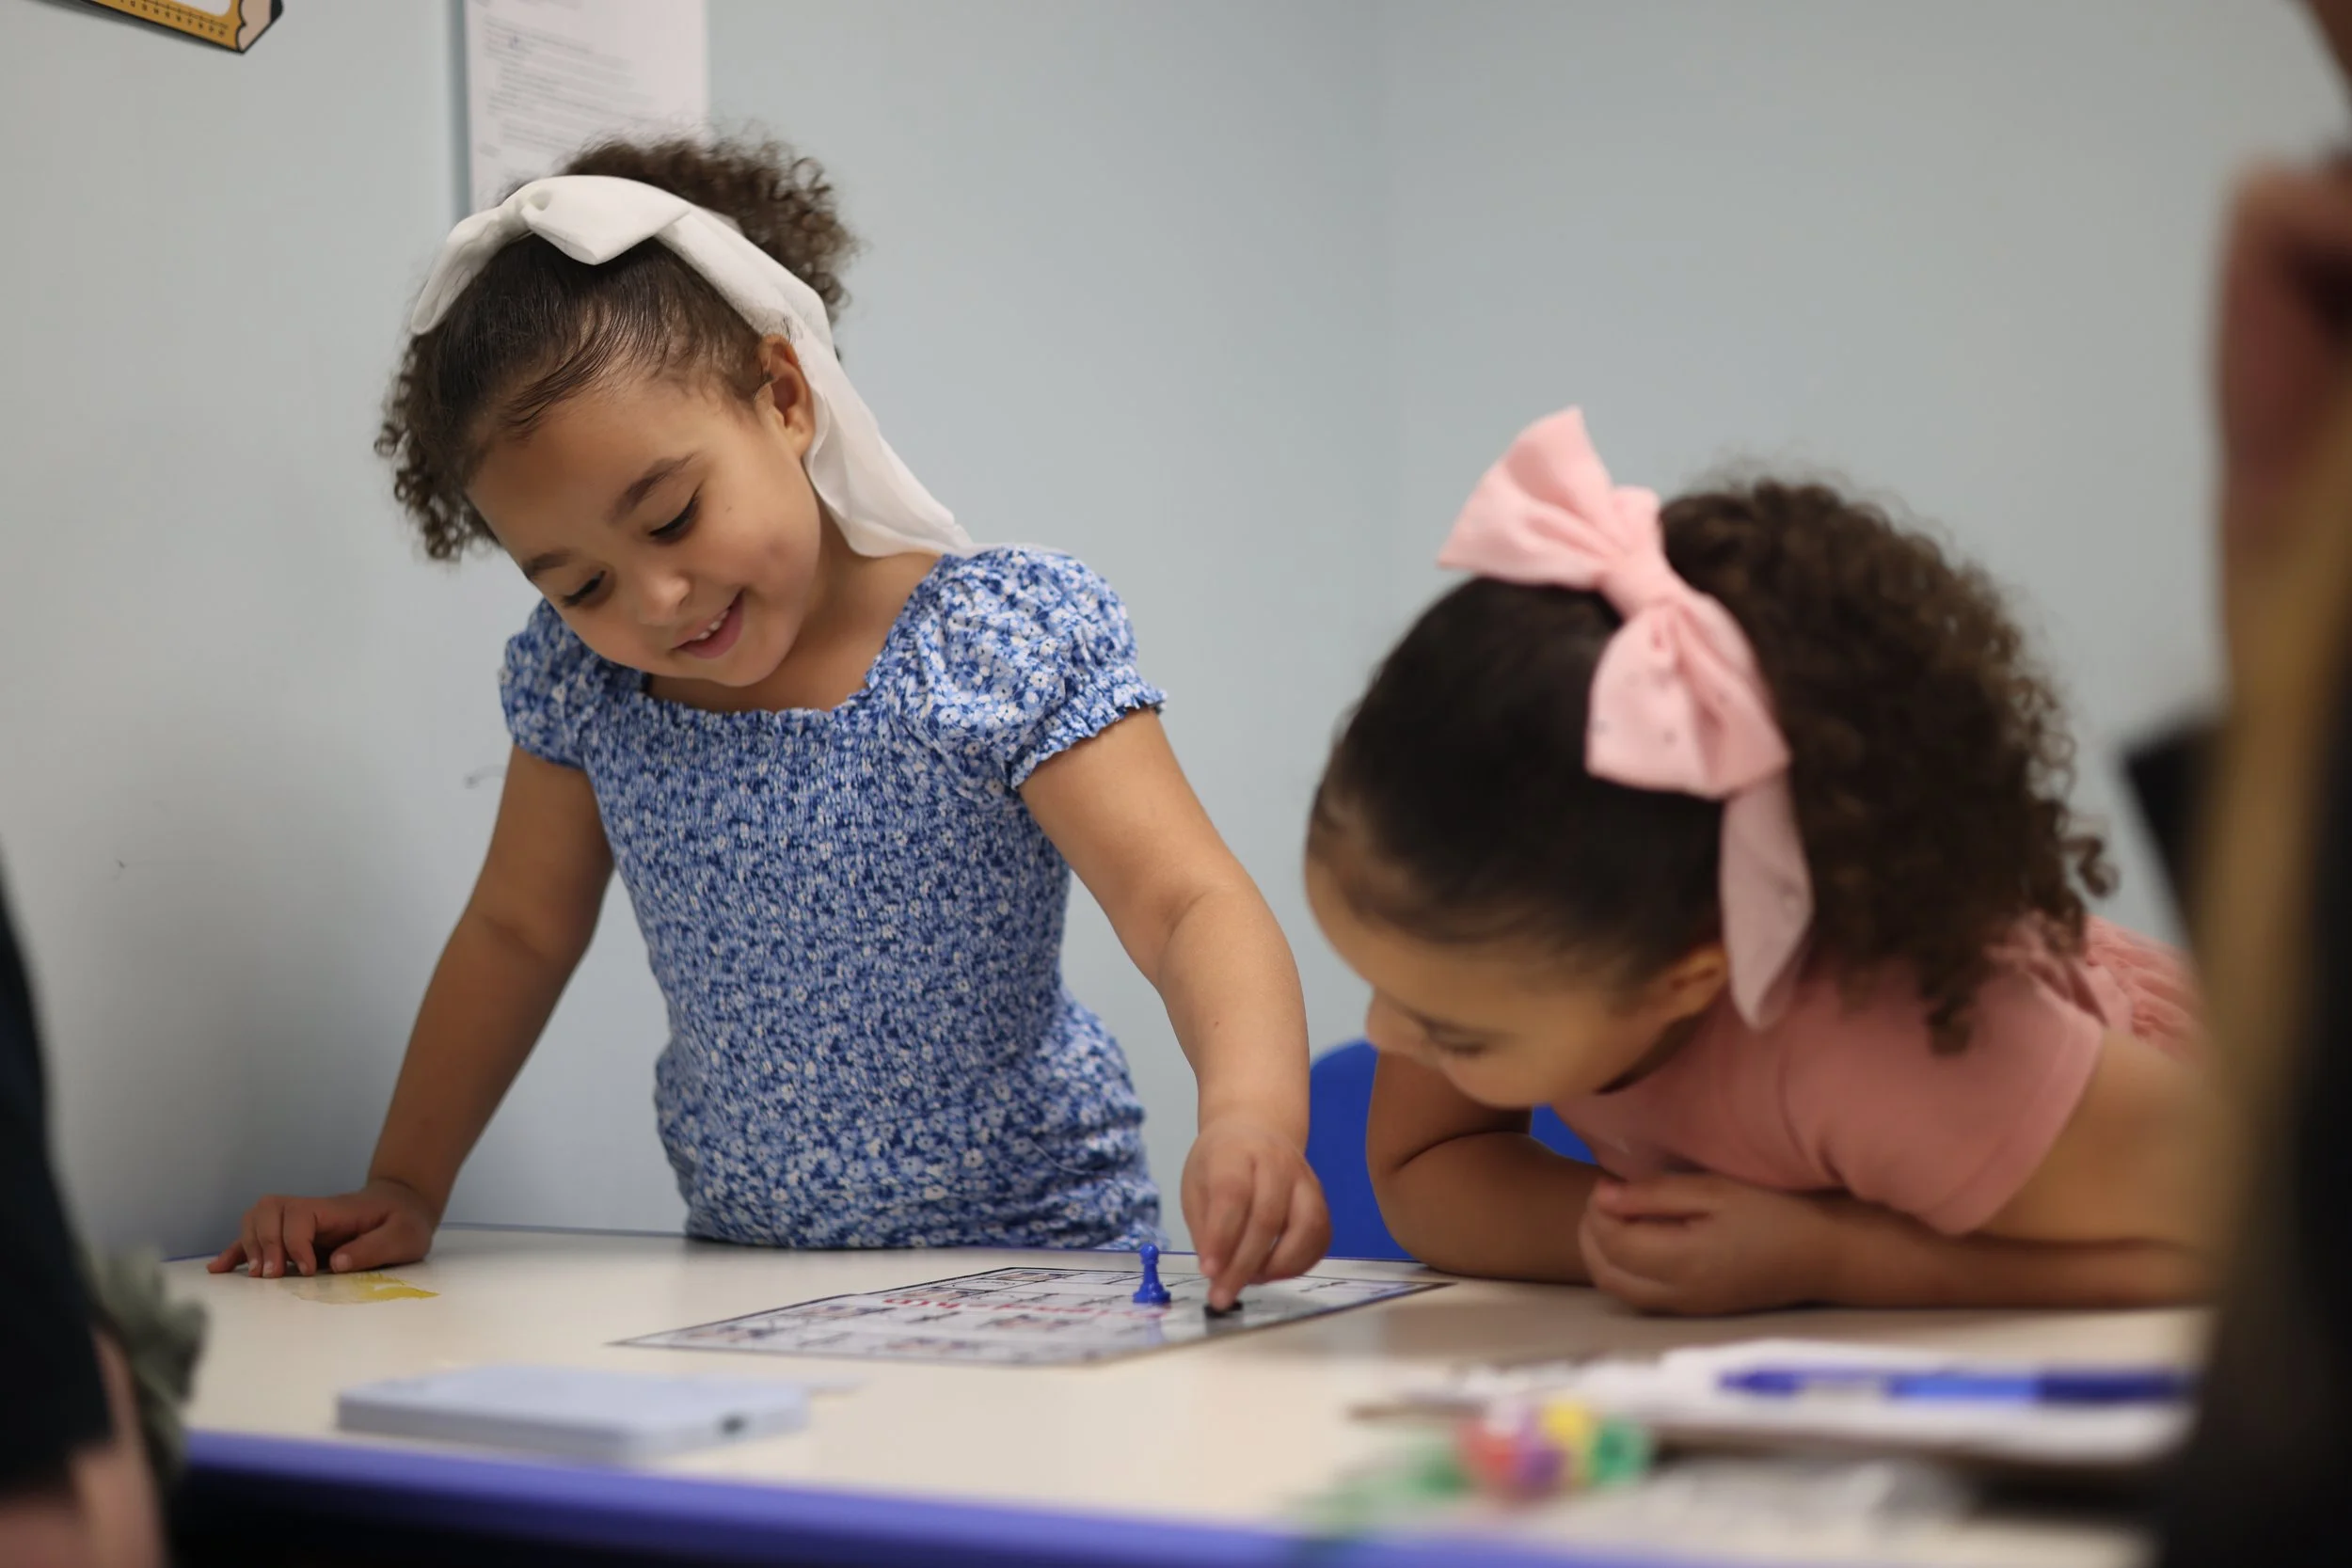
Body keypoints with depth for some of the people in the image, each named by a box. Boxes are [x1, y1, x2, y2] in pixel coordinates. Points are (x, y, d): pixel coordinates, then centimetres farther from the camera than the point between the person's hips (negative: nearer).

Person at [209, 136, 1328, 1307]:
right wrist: (401, 1190, 10)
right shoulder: (578, 680, -1)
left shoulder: (1010, 641, -17)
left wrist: (1251, 1112, -43)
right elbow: (517, 933, 13)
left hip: (1036, 1253, -4)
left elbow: (1189, 906, -24)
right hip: (743, 1272, 5)